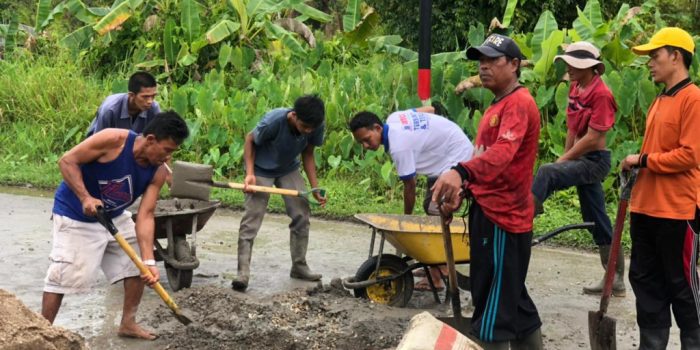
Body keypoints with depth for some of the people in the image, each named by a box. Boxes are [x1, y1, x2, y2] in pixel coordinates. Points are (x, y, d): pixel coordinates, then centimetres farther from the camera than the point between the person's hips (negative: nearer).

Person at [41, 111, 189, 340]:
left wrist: (148, 260, -25)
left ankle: (128, 323, 23)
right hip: (76, 216, -6)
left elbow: (145, 216, -16)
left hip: (114, 217, 7)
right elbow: (67, 161, -23)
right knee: (62, 276, -10)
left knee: (137, 265, 8)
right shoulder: (113, 140, -29)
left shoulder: (157, 173, -13)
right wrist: (85, 197, -36)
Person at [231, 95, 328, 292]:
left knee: (301, 216, 1)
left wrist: (315, 188, -10)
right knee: (251, 220, -11)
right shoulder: (274, 121, -35)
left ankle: (299, 267, 16)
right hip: (262, 170, -4)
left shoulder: (317, 126, -23)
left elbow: (308, 154, -5)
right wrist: (250, 173, -25)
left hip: (289, 170, 4)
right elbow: (250, 140, -16)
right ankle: (243, 272, -10)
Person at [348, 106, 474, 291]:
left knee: (436, 215, -15)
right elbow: (429, 109, 11)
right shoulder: (393, 118, -3)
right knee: (430, 207, 15)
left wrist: (407, 218, -6)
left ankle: (436, 277, -13)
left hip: (456, 160, -11)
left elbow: (410, 186, -19)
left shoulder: (399, 147, -28)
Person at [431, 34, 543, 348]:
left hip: (503, 217, -10)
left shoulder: (519, 103, -14)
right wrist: (462, 190, 8)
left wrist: (459, 172, -48)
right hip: (488, 212, 10)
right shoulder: (497, 106, 19)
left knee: (493, 309, -6)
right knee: (512, 300, 18)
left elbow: (502, 152, -32)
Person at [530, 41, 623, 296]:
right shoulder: (575, 88, 8)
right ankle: (615, 279, 21)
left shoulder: (601, 94, -16)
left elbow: (592, 138, -19)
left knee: (546, 173, -32)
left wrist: (563, 161, -15)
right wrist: (565, 159, 9)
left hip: (595, 160, -9)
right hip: (582, 159, 9)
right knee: (597, 221, 12)